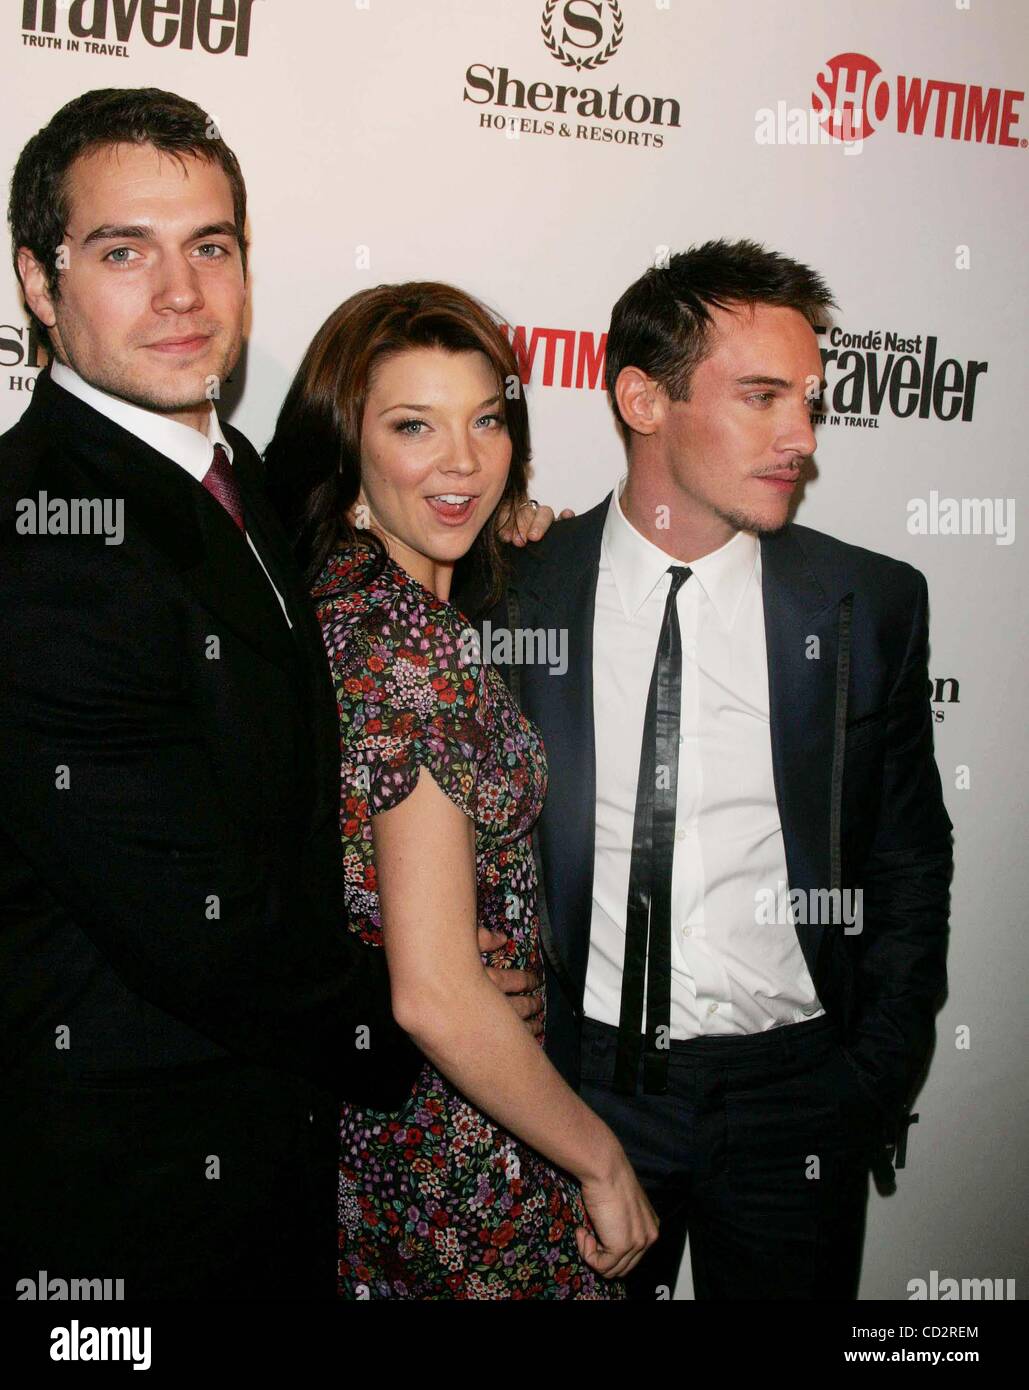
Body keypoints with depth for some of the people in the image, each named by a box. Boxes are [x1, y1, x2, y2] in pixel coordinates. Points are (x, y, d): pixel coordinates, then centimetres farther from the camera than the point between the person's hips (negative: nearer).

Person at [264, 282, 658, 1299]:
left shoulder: (337, 594, -1)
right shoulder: (413, 645, -28)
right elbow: (437, 999, -29)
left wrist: (500, 563, 10)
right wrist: (600, 1158, -15)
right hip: (449, 1133, -9)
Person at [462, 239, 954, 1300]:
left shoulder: (872, 605, -4)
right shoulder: (508, 598, -6)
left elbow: (909, 864, 4)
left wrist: (875, 1088, -1)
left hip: (793, 1092, 1)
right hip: (576, 1086, 0)